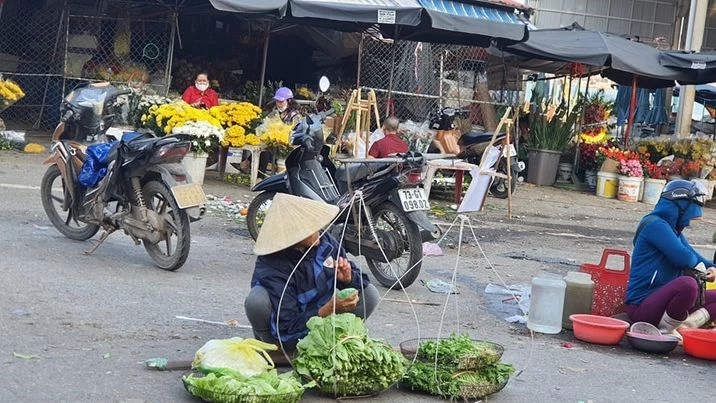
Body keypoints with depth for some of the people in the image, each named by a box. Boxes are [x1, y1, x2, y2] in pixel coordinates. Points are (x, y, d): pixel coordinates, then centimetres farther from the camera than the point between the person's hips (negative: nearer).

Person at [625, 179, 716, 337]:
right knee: (687, 284, -36)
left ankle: (683, 327, -9)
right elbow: (682, 257, -23)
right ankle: (664, 332, -15)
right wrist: (699, 263, 0)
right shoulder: (655, 225, -14)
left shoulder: (674, 230, 17)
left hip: (661, 299, 10)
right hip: (641, 305, -10)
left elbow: (693, 255, 24)